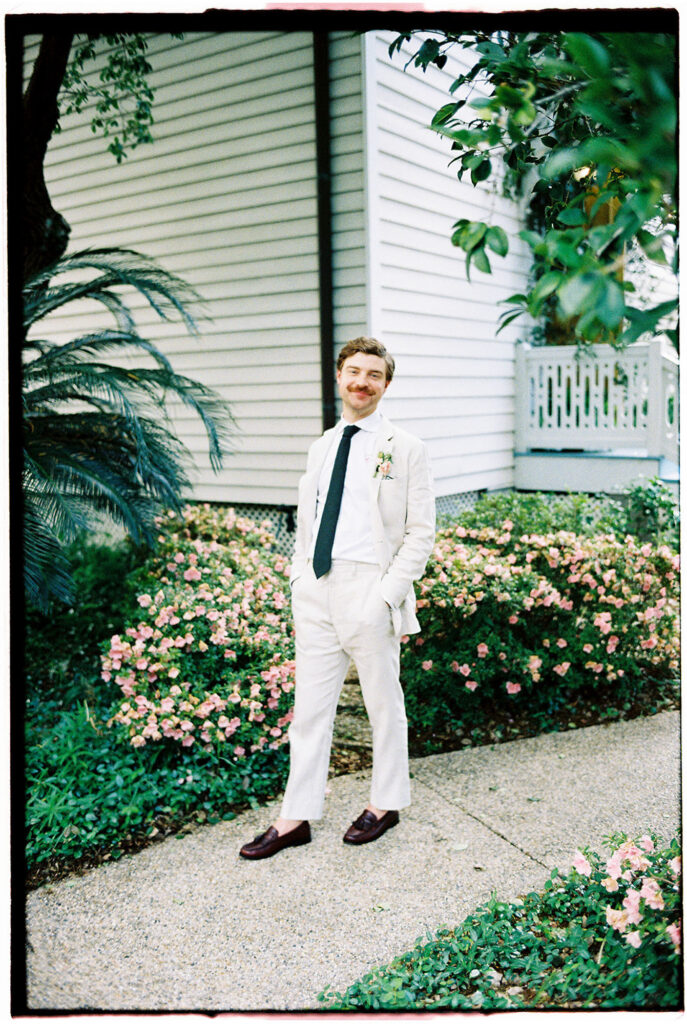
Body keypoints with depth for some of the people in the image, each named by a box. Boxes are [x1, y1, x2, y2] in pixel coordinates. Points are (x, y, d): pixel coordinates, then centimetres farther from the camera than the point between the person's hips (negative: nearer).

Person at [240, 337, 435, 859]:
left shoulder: (405, 448, -4)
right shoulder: (321, 448, 13)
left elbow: (421, 533, -7)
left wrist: (387, 596, -15)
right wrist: (300, 581, 9)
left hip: (369, 590, -5)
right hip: (316, 590, 5)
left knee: (384, 703, 11)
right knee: (310, 706, 10)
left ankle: (385, 803, 30)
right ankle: (296, 818, 20)